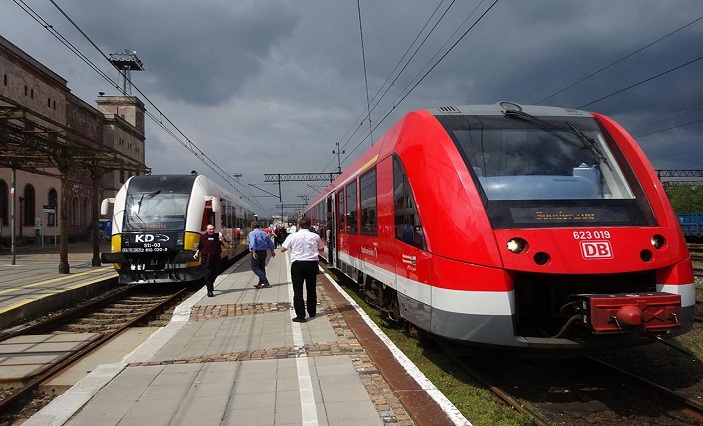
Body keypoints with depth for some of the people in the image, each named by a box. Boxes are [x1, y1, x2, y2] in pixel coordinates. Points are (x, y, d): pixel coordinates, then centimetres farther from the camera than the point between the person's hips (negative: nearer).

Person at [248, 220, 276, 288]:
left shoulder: (252, 233, -7)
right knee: (262, 268, 16)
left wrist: (253, 252, -30)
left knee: (255, 267, -4)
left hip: (256, 253, -7)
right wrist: (272, 251, 31)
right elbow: (271, 243, 18)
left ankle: (265, 282, -14)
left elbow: (253, 243, -24)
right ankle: (261, 283, 20)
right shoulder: (264, 233, 13)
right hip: (264, 252, 7)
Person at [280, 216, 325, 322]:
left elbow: (282, 250, 0)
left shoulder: (293, 236, -7)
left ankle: (300, 316, -4)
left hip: (298, 264, -3)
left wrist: (291, 247, 19)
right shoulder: (315, 236, 0)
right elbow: (321, 249, 13)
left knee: (298, 290, 0)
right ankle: (312, 312, 28)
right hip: (312, 264, 3)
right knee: (311, 289, 16)